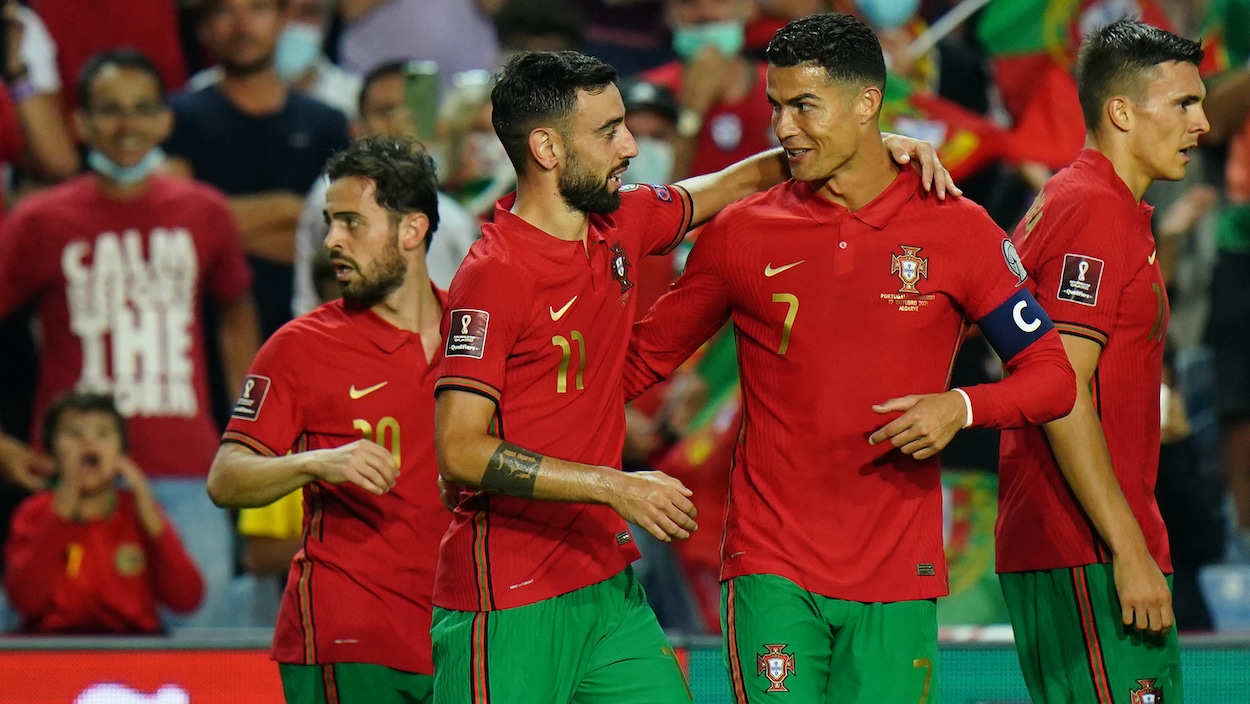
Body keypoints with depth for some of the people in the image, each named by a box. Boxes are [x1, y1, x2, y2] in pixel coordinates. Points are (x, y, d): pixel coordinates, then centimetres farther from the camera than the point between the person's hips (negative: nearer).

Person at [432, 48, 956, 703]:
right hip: (507, 604, -8)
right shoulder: (493, 275, -15)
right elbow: (459, 451, -20)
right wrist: (615, 487, -22)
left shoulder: (618, 226, 7)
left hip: (606, 578, 8)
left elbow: (737, 182, 25)